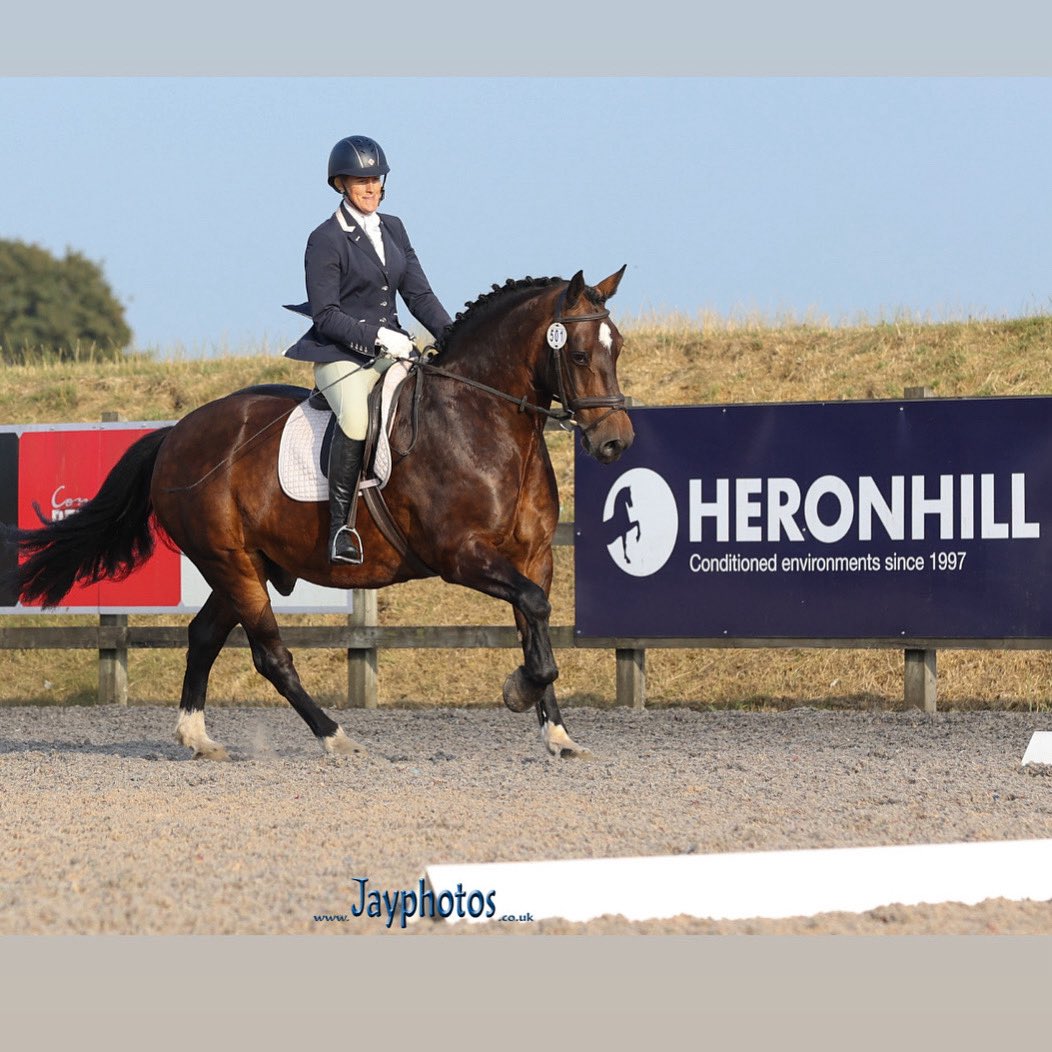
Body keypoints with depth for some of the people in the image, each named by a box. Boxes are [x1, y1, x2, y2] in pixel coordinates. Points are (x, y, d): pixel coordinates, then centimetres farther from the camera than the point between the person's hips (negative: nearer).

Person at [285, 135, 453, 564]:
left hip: (390, 347, 7)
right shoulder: (326, 240, -5)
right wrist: (377, 336, -22)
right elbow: (326, 315, -11)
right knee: (356, 417, -35)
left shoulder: (393, 229, 14)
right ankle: (340, 528, -30)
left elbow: (419, 294, 14)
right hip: (340, 353, -7)